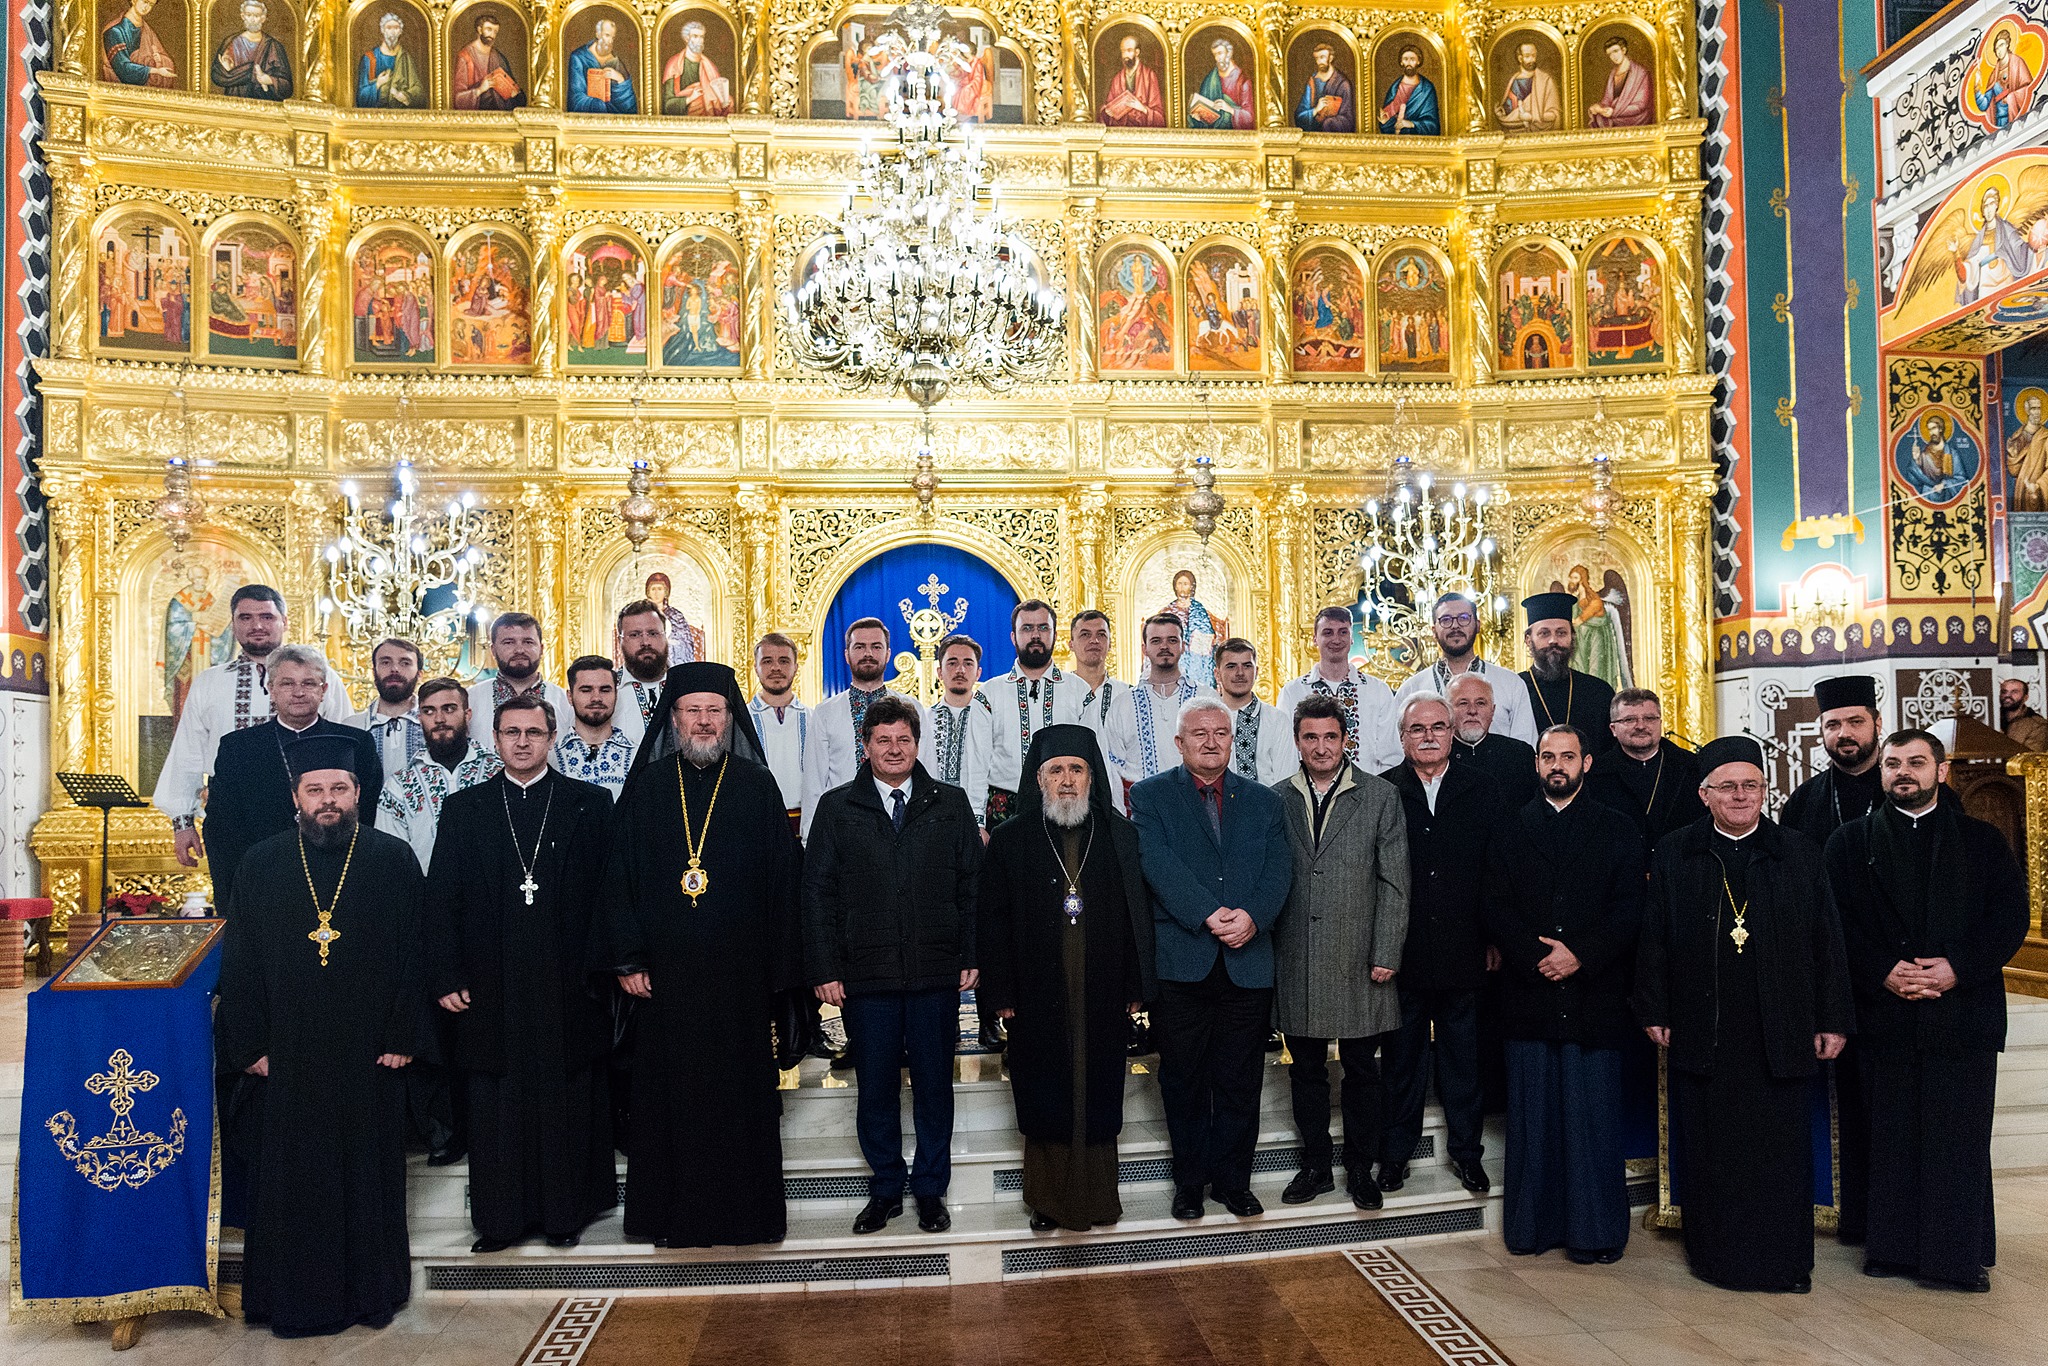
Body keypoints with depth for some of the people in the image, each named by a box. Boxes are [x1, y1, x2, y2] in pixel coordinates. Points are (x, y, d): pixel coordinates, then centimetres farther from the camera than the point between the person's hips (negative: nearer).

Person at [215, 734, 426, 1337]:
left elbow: (409, 955, -3)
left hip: (367, 1054, -1)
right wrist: (248, 1046, -2)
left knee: (367, 1171, 10)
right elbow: (240, 963, 2)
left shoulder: (393, 860, -3)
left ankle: (371, 1287, 27)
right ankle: (294, 1295, 26)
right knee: (291, 1171, 10)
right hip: (287, 1054, 1)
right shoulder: (260, 864, 0)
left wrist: (401, 1037, -6)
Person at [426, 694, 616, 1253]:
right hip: (491, 989, 1)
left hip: (569, 986, -1)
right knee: (494, 1107, 8)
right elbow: (441, 898, 5)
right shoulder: (463, 808, 8)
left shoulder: (590, 804, 3)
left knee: (568, 1101, 7)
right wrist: (446, 977, -2)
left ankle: (565, 1212, 21)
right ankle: (499, 1216, 22)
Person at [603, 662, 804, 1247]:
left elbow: (783, 881, 1)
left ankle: (740, 1211, 18)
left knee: (739, 1091, 5)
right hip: (665, 973, 1)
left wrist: (780, 971, -4)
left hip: (739, 973, -1)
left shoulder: (757, 788, 2)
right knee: (669, 1091, 7)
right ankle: (673, 1214, 20)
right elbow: (618, 877, 4)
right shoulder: (645, 788, 5)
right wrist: (627, 958, -4)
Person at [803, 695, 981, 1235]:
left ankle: (931, 1190, 24)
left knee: (934, 1086, 9)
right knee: (875, 1089, 9)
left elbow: (972, 884, 4)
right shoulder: (836, 808, 4)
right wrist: (824, 969, -4)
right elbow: (818, 892, 2)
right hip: (865, 975, 0)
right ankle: (885, 1189, 25)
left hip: (936, 973, 0)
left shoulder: (950, 804, 5)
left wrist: (971, 957, -2)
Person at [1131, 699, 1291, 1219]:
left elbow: (1279, 869, 1)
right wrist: (1210, 914, -22)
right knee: (1184, 1080, 9)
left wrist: (1252, 917, -18)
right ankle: (1189, 1182, 24)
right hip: (1180, 962, -2)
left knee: (1240, 1083, 9)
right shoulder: (1150, 796, 3)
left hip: (1247, 963, 2)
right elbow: (1159, 863, -12)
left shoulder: (1264, 802, 12)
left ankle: (1233, 1181, 24)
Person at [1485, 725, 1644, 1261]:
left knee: (1593, 1113, 2)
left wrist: (1580, 955, -13)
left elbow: (1629, 909, -2)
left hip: (1594, 992, -1)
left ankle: (1596, 1230, 13)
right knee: (1532, 1113, 7)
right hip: (1528, 992, 2)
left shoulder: (1617, 830, 7)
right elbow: (1497, 909, 4)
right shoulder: (1512, 831, 11)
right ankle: (1533, 1223, 17)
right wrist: (1537, 957, -11)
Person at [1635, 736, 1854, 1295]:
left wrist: (1832, 1019, 1)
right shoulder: (1674, 856, 3)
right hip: (1702, 1034, 0)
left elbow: (1827, 942, 5)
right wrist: (1655, 1014, 0)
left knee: (1782, 1149, 5)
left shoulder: (1800, 855, 5)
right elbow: (1653, 941, 4)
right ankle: (1717, 1256, 20)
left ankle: (1787, 1261, 19)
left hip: (1781, 1034, 0)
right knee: (1710, 1152, 7)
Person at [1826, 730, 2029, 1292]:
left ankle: (1962, 1255, 13)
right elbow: (1838, 923, 1)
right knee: (1891, 1135, 5)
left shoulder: (1983, 841, 10)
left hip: (1963, 1010, 0)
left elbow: (2010, 917, 1)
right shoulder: (1851, 841, 8)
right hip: (1884, 1012, 0)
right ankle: (1892, 1247, 16)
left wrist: (1958, 968, -12)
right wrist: (1883, 972, -13)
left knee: (1961, 1137, 2)